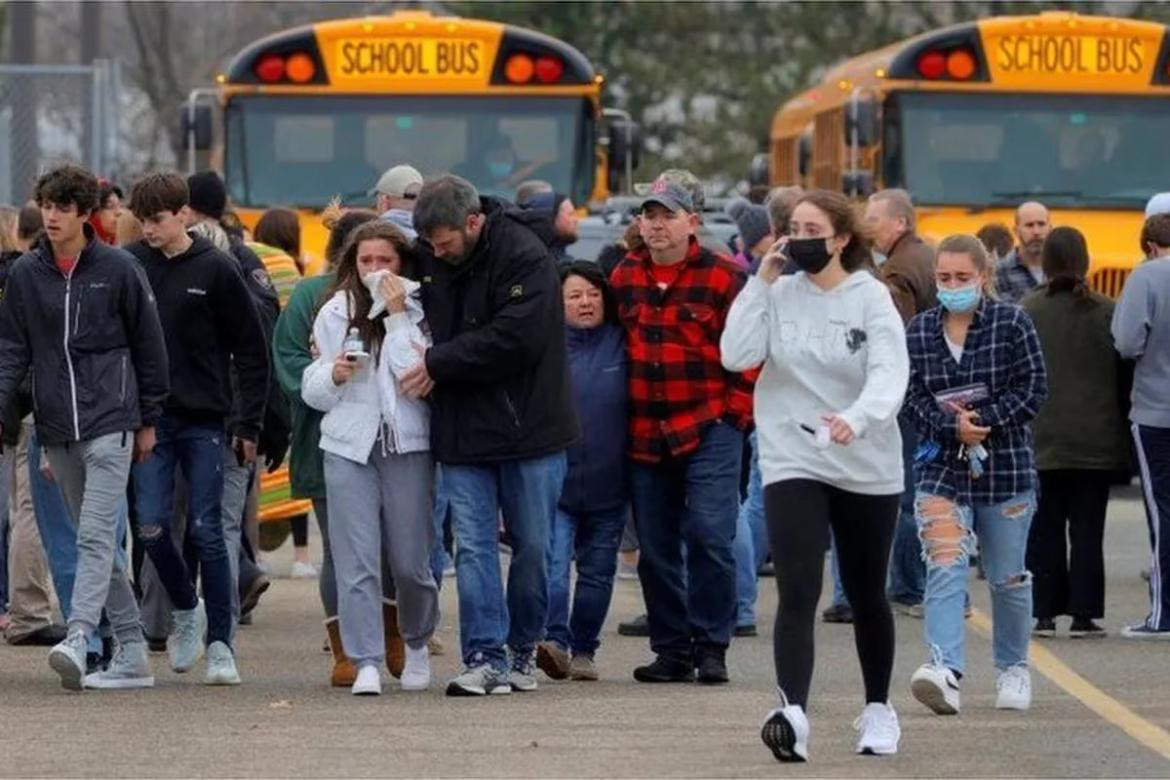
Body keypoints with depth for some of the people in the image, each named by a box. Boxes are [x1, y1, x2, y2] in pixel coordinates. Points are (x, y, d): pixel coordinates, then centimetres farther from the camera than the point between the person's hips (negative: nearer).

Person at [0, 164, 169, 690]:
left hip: (109, 422, -4)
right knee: (95, 540, 8)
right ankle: (131, 654, 13)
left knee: (96, 536, -16)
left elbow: (148, 346, 4)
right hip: (57, 429, 4)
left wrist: (148, 420, 5)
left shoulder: (116, 269, -1)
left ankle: (78, 639, -29)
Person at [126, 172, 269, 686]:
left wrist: (250, 423, -2)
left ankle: (220, 644, 5)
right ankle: (185, 609, 21)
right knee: (151, 527, -5)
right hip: (149, 419, 2)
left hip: (204, 420, -2)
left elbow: (251, 349, 0)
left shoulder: (215, 270, -4)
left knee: (207, 531, -2)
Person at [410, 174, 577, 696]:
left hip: (527, 427, -4)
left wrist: (439, 363, -17)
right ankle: (486, 659, -4)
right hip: (461, 431, 4)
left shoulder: (524, 257, -14)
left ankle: (524, 648, 21)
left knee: (532, 545, 6)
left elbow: (516, 338, -22)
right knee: (473, 547, -3)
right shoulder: (428, 258, 4)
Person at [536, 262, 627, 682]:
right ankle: (555, 641, -24)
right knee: (552, 563, -16)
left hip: (607, 484, 2)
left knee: (597, 570, 10)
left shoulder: (622, 344, 2)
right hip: (555, 478, -2)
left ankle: (583, 649, 20)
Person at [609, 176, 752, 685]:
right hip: (645, 437, 5)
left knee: (709, 535, -12)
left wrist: (736, 411, -7)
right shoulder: (623, 279, 10)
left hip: (709, 432, -5)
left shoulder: (722, 277, -4)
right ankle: (671, 649, 16)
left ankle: (710, 647, -2)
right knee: (655, 548, 7)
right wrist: (621, 419, 13)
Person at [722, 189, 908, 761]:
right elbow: (736, 355, -12)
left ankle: (878, 709, 34)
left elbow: (890, 374, -20)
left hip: (867, 467, 0)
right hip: (792, 462, 0)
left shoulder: (871, 298, -7)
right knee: (797, 593, -16)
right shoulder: (779, 295, 1)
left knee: (866, 596, 15)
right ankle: (793, 712, -28)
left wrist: (857, 418, -40)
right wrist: (761, 281, -12)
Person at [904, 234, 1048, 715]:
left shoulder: (1013, 324, -2)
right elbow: (912, 396, 1)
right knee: (944, 570, -16)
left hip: (1006, 467, -1)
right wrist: (952, 426, -17)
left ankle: (1013, 669, 29)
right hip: (942, 466, 1)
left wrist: (982, 420, -17)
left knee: (1008, 577, 11)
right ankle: (946, 671, -27)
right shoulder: (918, 332, 4)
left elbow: (1033, 389, -6)